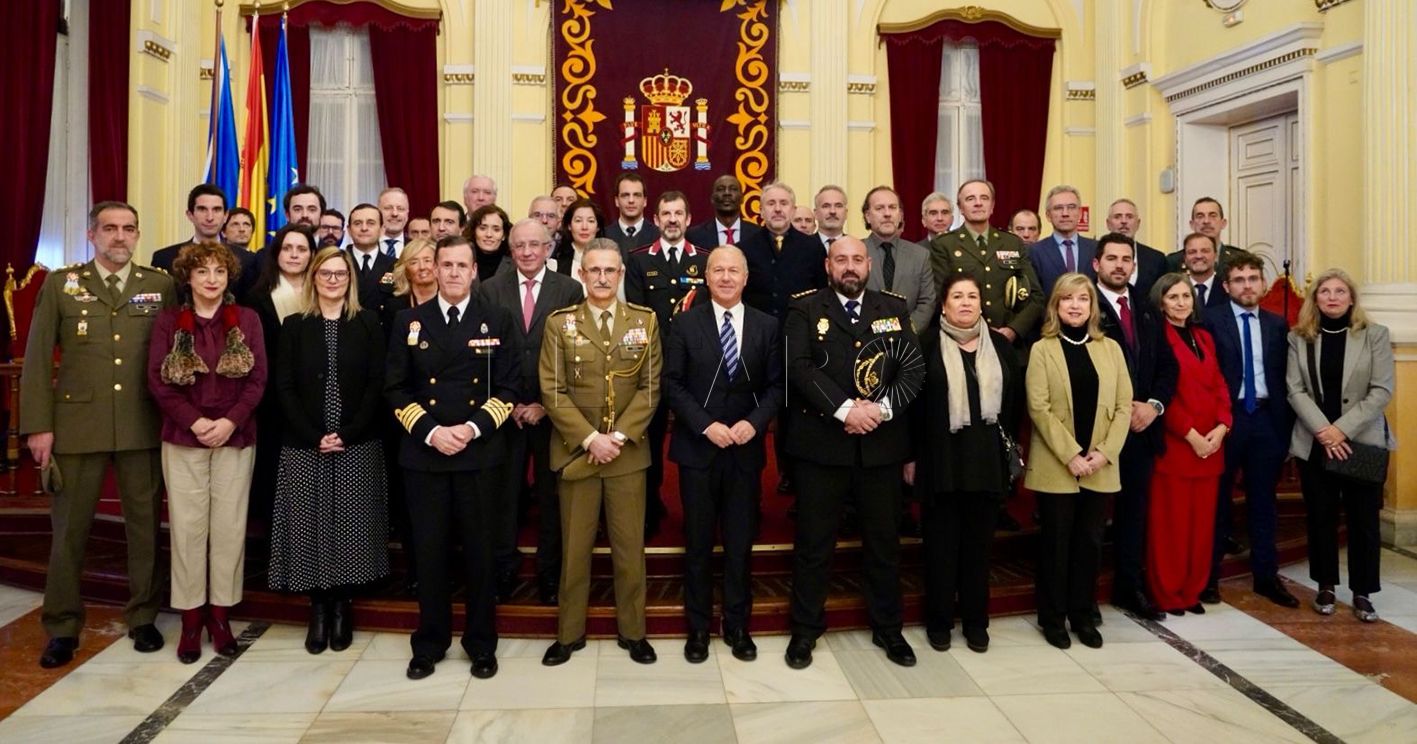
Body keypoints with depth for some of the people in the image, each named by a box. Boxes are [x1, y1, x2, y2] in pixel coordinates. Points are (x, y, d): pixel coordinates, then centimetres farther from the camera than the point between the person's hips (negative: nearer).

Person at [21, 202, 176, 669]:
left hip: (143, 426, 1)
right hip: (77, 424, 0)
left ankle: (142, 617, 21)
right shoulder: (60, 284, 5)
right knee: (69, 527, 7)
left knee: (144, 523, 8)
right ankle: (62, 628, 20)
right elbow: (37, 358, 2)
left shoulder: (161, 285, 6)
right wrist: (38, 425, -4)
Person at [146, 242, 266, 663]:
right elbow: (157, 381, -2)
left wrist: (230, 422, -13)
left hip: (236, 438, 0)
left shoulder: (247, 320, 5)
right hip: (183, 438, 0)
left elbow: (258, 380, 0)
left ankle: (221, 616, 15)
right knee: (187, 526, 2)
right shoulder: (168, 321, 4)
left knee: (230, 527, 3)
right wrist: (195, 422, -13)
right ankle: (190, 620, 13)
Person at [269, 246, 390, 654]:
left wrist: (347, 435, -12)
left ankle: (342, 606, 16)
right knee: (309, 525, 2)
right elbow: (284, 388, 1)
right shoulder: (294, 326, 6)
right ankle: (318, 608, 15)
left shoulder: (368, 323, 4)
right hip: (303, 447, 1)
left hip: (358, 447, -1)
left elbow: (376, 385, -2)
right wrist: (313, 437, -11)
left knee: (350, 525, 1)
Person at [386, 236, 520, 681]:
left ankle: (481, 645, 20)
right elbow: (396, 389, 4)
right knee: (429, 551, 6)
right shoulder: (409, 322, 7)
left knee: (479, 551, 6)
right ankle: (430, 643, 22)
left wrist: (473, 428, -13)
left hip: (479, 453, -1)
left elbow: (507, 388, 1)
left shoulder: (497, 321, 4)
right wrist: (429, 431, -10)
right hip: (423, 453, 1)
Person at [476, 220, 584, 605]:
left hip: (552, 411, -1)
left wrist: (545, 405, -7)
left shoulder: (569, 290, 0)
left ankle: (550, 573, 19)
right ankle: (504, 569, 19)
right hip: (506, 410, 1)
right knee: (503, 493, 5)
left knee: (551, 496, 7)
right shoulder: (490, 289, 4)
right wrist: (508, 404, -4)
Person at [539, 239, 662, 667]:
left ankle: (633, 631, 23)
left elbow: (651, 387, 0)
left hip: (629, 452, 1)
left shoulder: (645, 321, 3)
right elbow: (552, 391, -5)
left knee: (629, 547, 8)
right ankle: (569, 633, 23)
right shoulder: (560, 323, 0)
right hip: (576, 451, 0)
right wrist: (590, 438, -14)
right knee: (574, 548, 8)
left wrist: (619, 436, -12)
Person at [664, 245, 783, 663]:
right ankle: (698, 627, 21)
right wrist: (706, 425, -14)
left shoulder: (766, 326, 5)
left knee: (741, 542, 9)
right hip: (697, 448, -1)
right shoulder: (685, 324, 0)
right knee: (698, 543, 8)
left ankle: (738, 626, 23)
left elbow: (776, 386, 3)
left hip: (746, 449, 1)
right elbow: (672, 384, -3)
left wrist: (754, 422, -13)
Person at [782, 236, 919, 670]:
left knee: (884, 540, 12)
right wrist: (845, 409, -20)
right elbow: (799, 368, -11)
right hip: (821, 443, -2)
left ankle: (888, 628, 27)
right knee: (814, 541, 6)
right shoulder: (805, 310, 2)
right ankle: (806, 629, 21)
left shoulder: (894, 309, 11)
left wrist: (882, 408, -14)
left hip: (882, 444, 3)